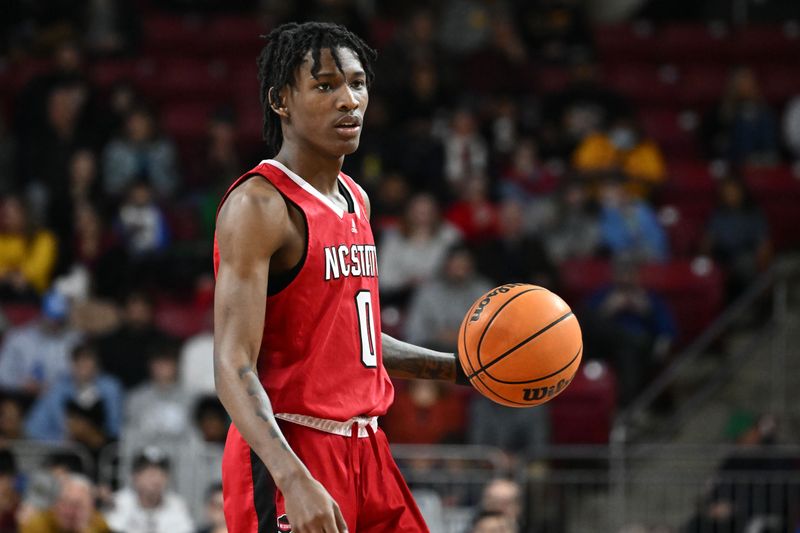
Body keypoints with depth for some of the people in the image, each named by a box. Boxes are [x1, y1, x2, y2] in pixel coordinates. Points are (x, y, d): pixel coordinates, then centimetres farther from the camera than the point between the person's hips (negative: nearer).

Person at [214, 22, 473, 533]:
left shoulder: (357, 200, 14)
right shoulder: (259, 206, -14)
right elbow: (234, 370, -21)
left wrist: (461, 369, 16)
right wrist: (295, 481, -33)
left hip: (364, 448, 9)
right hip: (288, 454, -9)